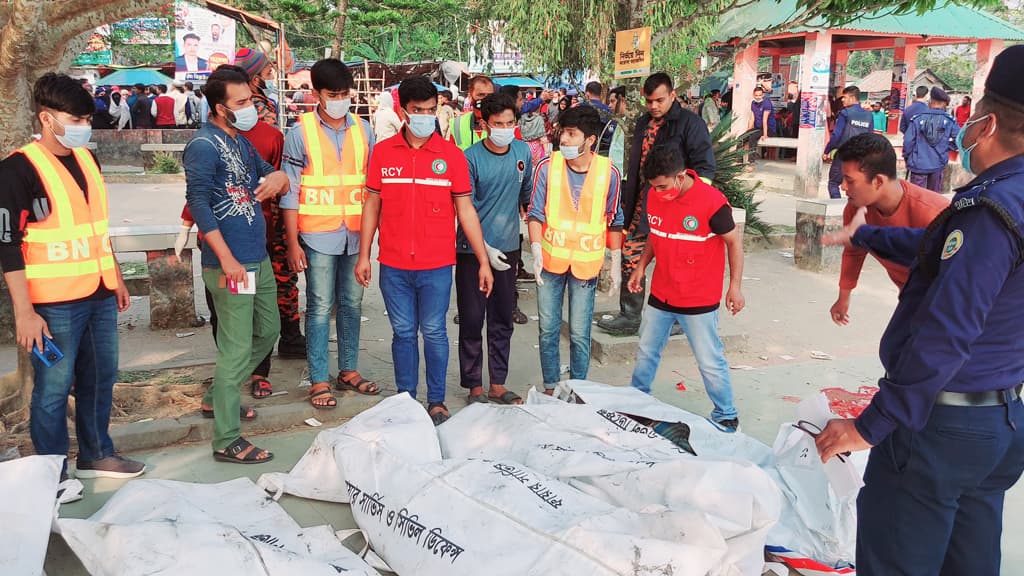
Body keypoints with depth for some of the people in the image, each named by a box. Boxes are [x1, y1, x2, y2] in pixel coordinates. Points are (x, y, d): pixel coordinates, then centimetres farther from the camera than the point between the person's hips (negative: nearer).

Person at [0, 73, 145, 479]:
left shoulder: (86, 159, 10)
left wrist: (117, 279, 21)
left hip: (100, 296, 7)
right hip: (55, 304, -7)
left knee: (101, 379, 16)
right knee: (53, 390, 3)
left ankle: (97, 456, 32)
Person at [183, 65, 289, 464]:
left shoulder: (241, 141, 15)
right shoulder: (204, 145, -12)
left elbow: (273, 179, 24)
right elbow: (198, 202, -19)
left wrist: (278, 177, -3)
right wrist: (227, 259, -23)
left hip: (259, 258, 9)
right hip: (231, 264, -9)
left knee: (268, 331, 21)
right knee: (237, 349, -5)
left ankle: (217, 397, 38)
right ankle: (227, 441, 6)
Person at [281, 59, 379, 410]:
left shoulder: (363, 130, 6)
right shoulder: (301, 132, -3)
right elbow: (290, 191, -3)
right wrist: (293, 243, -7)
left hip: (355, 233, 3)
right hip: (318, 235, -3)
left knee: (352, 304, 12)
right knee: (320, 307, 2)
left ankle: (348, 371, 26)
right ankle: (319, 381, 12)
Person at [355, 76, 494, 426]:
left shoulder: (451, 154, -2)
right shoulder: (383, 152, 2)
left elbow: (465, 209, 1)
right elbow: (372, 204, 8)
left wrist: (484, 261, -1)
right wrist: (363, 255, 5)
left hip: (437, 265, -1)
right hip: (393, 265, 1)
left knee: (434, 332, 6)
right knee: (403, 332, 11)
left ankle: (437, 401, 22)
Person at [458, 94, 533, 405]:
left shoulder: (523, 151, 2)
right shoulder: (471, 157, -12)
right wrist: (484, 248, -18)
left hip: (508, 248, 5)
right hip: (472, 249, -4)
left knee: (503, 320, 11)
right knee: (472, 320, 3)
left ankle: (498, 384, 23)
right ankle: (475, 386, 16)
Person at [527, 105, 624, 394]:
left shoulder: (608, 172, -5)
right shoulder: (547, 167, -6)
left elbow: (614, 221, 4)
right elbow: (535, 213, -3)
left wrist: (616, 262, 5)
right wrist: (536, 250, -16)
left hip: (586, 263, -1)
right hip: (551, 260, 1)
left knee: (580, 334, 5)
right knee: (548, 330, 10)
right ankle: (550, 388, 26)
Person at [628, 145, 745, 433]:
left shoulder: (711, 201, -21)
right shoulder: (654, 196, -4)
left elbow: (734, 241, -10)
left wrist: (735, 286, -7)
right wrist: (641, 266, 9)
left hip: (699, 301, -5)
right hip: (660, 295, 6)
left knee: (710, 362, 5)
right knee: (646, 352, 17)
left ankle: (726, 417, 22)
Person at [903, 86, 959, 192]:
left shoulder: (917, 118, -8)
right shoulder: (949, 121, -3)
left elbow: (908, 141, -9)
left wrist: (907, 158, 6)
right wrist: (947, 148, 10)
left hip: (919, 164, -2)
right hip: (938, 165, 2)